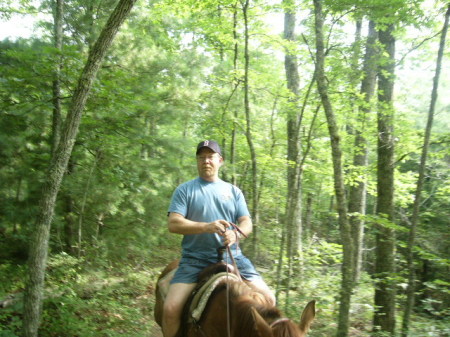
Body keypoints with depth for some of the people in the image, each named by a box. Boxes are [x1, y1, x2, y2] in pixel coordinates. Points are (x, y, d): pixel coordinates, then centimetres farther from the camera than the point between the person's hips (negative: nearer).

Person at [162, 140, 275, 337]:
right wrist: (207, 227, -22)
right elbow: (173, 224, -7)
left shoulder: (233, 191, 14)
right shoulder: (184, 190, 4)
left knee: (268, 299, -6)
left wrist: (236, 234, -17)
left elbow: (246, 223, 8)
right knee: (171, 308, -20)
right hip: (195, 260, -3)